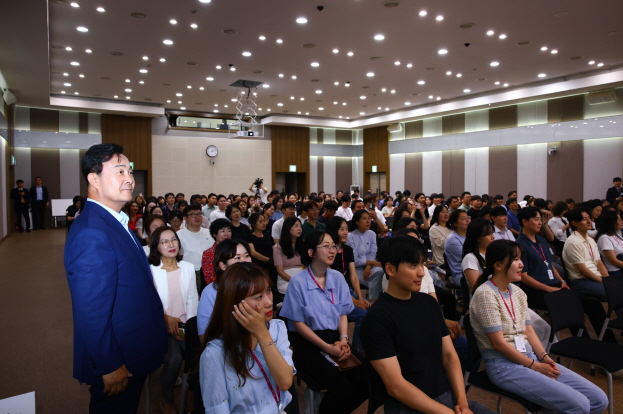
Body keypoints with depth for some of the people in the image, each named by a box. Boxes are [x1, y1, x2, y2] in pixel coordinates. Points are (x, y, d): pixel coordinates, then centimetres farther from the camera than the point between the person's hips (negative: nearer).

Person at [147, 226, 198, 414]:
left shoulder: (188, 268, 7)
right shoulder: (150, 270, -4)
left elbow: (193, 299, 6)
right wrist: (167, 319, -17)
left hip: (184, 324, 3)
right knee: (174, 359, -27)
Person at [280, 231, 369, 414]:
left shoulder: (338, 278, 3)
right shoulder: (298, 281, -12)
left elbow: (343, 313, 9)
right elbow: (298, 323, -9)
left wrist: (343, 339, -9)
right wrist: (327, 347, -15)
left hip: (335, 338, 5)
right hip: (308, 344, -5)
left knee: (367, 381, -15)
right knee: (342, 388, -24)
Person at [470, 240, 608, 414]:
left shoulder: (518, 292, 10)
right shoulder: (485, 294, -16)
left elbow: (529, 331, 12)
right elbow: (498, 343, -17)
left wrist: (544, 358, -4)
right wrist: (534, 366, -11)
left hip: (531, 356, 8)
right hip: (504, 364, -8)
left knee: (599, 399, 2)